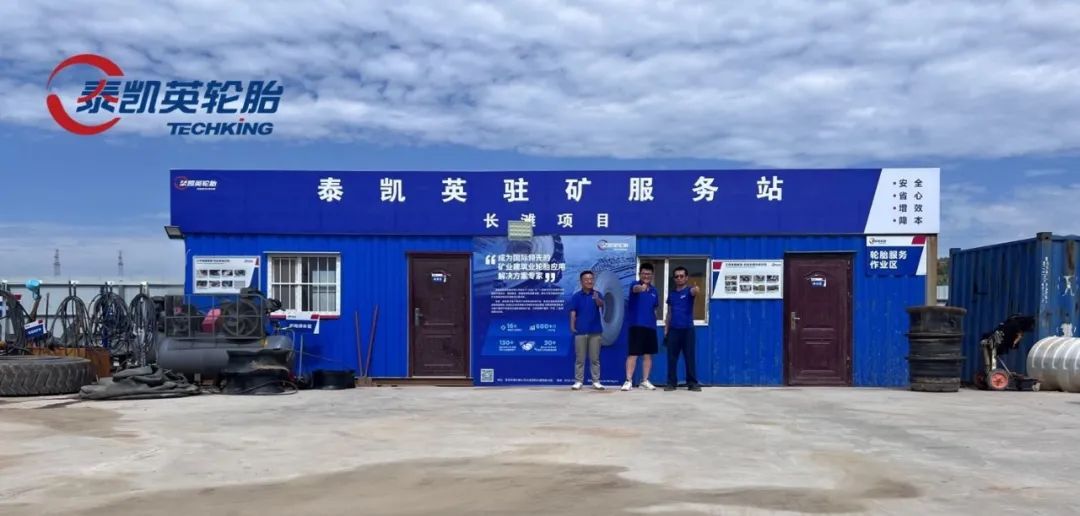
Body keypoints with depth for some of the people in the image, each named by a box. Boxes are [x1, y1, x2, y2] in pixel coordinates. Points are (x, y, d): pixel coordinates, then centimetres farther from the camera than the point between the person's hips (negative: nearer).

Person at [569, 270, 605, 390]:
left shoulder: (597, 294, 2)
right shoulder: (576, 296, 2)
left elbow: (601, 304, -18)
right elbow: (573, 312, 0)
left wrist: (597, 299, -41)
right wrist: (572, 326, -13)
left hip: (595, 331, 1)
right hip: (580, 331, 0)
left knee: (595, 358, 5)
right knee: (579, 358, 4)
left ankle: (596, 381, 10)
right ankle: (578, 381, 9)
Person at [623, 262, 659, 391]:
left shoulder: (653, 290, 12)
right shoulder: (636, 285, -7)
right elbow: (635, 289, -33)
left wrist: (653, 320, 15)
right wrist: (641, 288, -56)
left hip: (651, 326, 6)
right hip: (637, 325, -6)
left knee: (648, 355, 9)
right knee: (633, 354, -6)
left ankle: (645, 381, 17)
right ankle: (629, 381, -1)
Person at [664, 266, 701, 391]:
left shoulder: (689, 290, -1)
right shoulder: (671, 293, 12)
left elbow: (694, 291, -28)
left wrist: (697, 290, -53)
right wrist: (666, 331, 9)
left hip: (687, 329, -4)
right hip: (673, 330, 4)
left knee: (689, 357, 0)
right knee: (672, 358, 3)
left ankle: (692, 383, 6)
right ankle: (671, 383, 9)